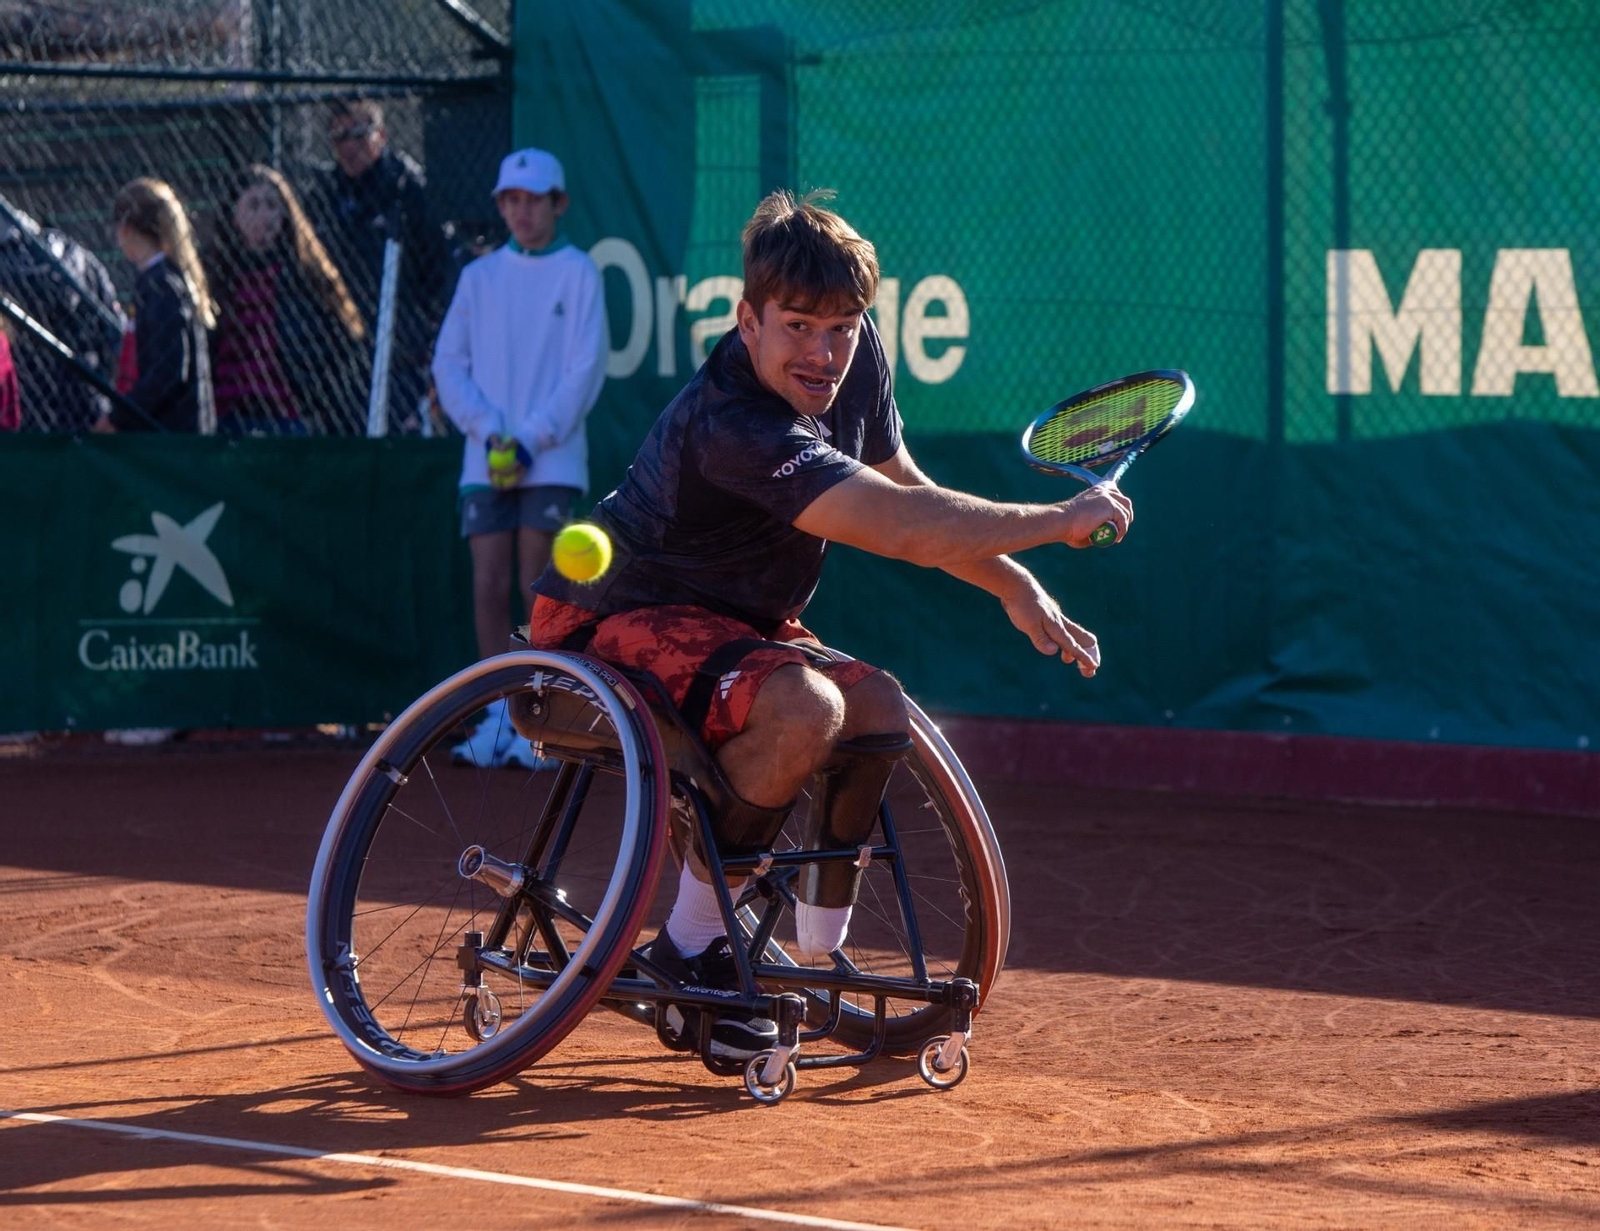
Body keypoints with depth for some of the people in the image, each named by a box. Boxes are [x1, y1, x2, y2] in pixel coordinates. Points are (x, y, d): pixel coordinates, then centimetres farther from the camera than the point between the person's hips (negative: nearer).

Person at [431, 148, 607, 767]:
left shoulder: (578, 273, 3)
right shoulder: (479, 276, 13)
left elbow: (586, 369, -4)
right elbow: (448, 363, 8)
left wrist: (531, 439, -11)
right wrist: (490, 430, -6)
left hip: (552, 461, -3)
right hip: (486, 459, 3)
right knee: (488, 588, -2)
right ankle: (499, 716, 5)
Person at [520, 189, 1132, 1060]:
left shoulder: (856, 357, -4)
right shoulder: (731, 426, -32)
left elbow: (904, 489, 12)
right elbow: (905, 529, -36)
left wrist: (1017, 588, 3)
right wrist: (1059, 522, -27)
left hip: (731, 622, 9)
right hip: (611, 620, -9)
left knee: (879, 708, -10)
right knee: (805, 708, -31)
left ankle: (817, 963, 3)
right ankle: (688, 948, -16)